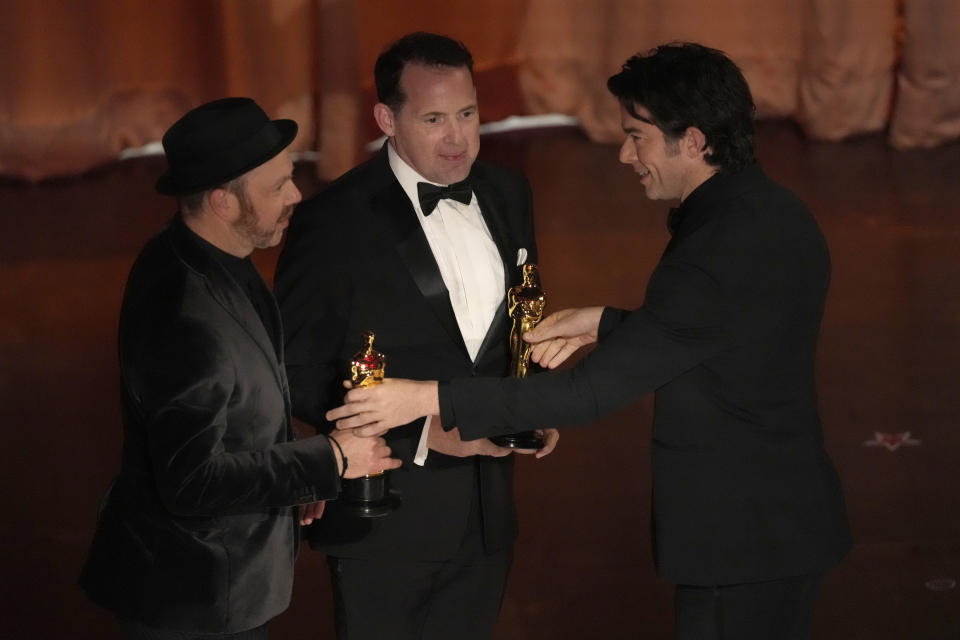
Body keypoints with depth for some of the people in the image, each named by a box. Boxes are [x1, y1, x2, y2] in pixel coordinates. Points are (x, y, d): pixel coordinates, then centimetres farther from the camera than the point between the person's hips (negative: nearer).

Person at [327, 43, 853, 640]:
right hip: (794, 519, 9)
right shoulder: (781, 213, 3)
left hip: (739, 542, -9)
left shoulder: (716, 250, -27)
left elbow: (593, 390, -26)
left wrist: (428, 398, -24)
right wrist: (607, 324, 6)